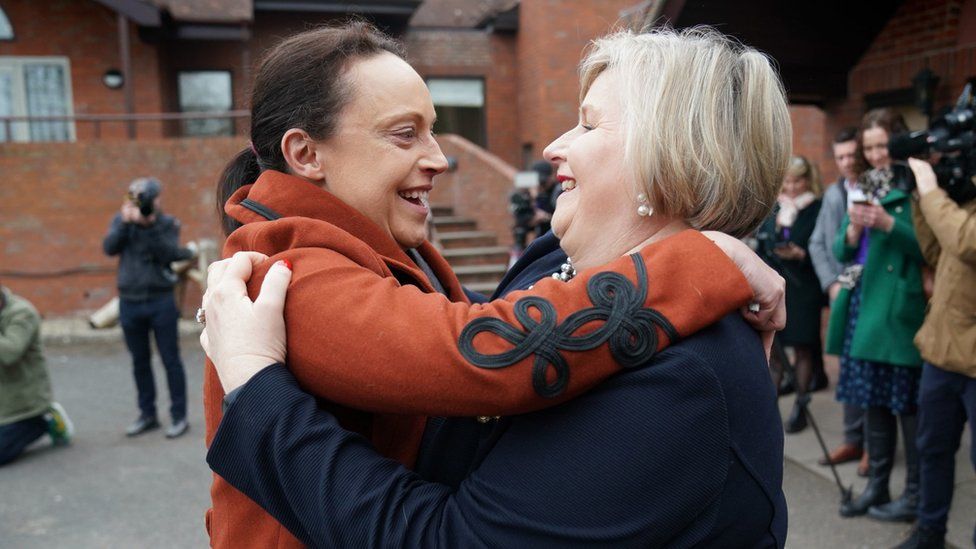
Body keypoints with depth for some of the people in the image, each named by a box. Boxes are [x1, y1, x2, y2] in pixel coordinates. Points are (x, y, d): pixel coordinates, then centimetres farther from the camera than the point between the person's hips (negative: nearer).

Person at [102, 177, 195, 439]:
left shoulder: (167, 223, -2)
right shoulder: (121, 220, 6)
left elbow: (169, 254, -16)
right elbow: (109, 248, -7)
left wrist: (149, 225, -23)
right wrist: (125, 223, -19)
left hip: (160, 301, -3)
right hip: (129, 302, 4)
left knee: (170, 360, 0)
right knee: (140, 362, 12)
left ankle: (179, 416, 8)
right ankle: (147, 414, 24)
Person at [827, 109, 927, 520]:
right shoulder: (864, 187, 15)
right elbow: (841, 251, 12)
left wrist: (888, 225, -22)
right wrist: (853, 229, -7)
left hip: (899, 309, -7)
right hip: (863, 305, 7)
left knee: (906, 404, 1)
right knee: (873, 401, 13)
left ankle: (914, 495, 14)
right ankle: (876, 486, 25)